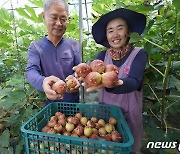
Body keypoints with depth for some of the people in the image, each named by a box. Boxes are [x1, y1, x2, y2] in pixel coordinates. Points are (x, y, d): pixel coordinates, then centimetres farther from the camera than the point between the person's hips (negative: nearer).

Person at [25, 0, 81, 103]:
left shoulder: (74, 44, -2)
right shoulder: (35, 47, -5)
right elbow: (31, 71, -18)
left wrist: (75, 77, -33)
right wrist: (43, 82, -41)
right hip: (50, 103, 0)